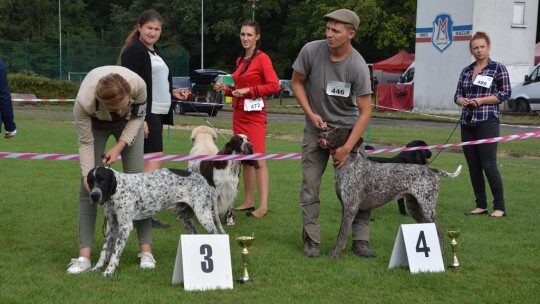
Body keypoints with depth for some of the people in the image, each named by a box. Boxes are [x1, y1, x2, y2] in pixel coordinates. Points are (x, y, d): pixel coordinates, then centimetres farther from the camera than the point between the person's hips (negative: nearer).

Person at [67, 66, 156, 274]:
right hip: (95, 124, -1)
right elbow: (86, 143, -25)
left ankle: (146, 251, -2)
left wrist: (119, 147, -25)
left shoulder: (138, 85, -39)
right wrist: (88, 175, -29)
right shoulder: (84, 102, -41)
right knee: (88, 185, -8)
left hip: (128, 122, 1)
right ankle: (84, 256, -8)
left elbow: (138, 117, -18)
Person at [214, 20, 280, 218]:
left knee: (258, 159, -10)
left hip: (254, 115, -8)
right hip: (238, 114, 8)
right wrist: (226, 89, 7)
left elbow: (274, 85, -16)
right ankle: (248, 202, 15)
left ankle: (263, 205, -11)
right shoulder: (240, 60, 15)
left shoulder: (262, 58, -8)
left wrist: (248, 90, -17)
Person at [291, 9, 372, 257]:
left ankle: (360, 240, 7)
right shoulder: (311, 51, -15)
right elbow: (297, 82, 1)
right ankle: (311, 240, 7)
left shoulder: (358, 66, -20)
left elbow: (365, 111, -17)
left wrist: (347, 148, -22)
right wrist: (311, 114, -9)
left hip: (347, 128, -1)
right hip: (316, 128, 1)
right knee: (310, 186, -1)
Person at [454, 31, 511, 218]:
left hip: (487, 122, -6)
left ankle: (499, 207, -3)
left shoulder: (498, 68, 0)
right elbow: (457, 95, 16)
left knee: (489, 164, -10)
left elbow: (505, 93, -5)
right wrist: (463, 101, -8)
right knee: (473, 166, 6)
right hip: (467, 123, 6)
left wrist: (480, 101, -14)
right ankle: (481, 205, 15)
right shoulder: (466, 71, 15)